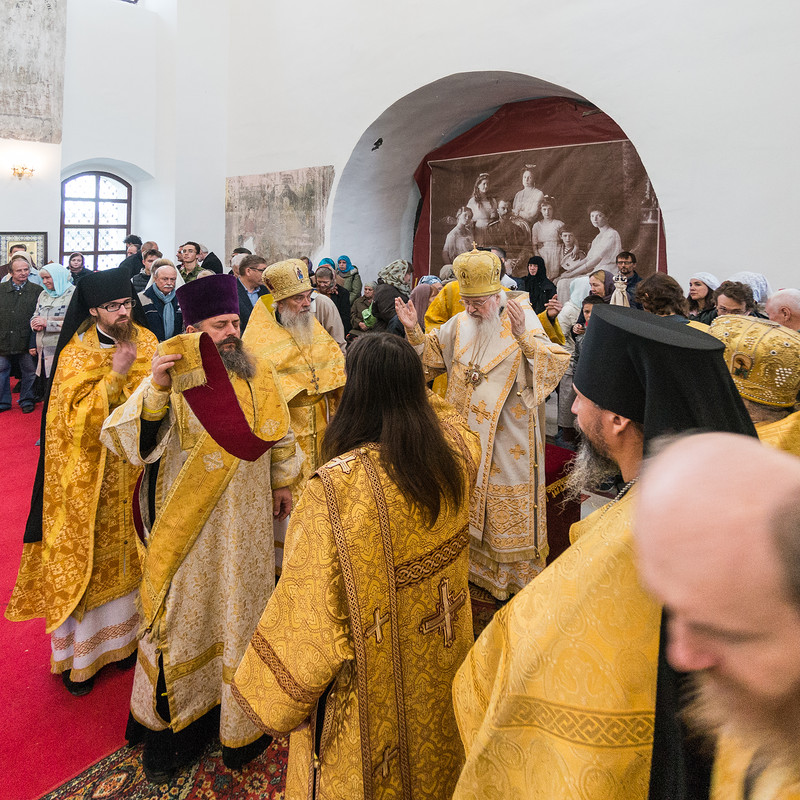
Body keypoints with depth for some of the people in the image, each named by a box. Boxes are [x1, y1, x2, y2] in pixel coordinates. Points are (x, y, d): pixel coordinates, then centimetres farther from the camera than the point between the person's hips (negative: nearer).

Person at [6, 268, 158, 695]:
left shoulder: (146, 341, 0)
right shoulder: (76, 355, -12)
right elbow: (77, 418, -19)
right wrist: (114, 375, -25)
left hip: (132, 468, 4)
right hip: (88, 474, -3)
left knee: (125, 551, 15)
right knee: (83, 556, 8)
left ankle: (123, 633, 33)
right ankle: (79, 651, 25)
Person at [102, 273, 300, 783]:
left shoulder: (260, 374, -1)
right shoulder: (173, 377, -13)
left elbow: (280, 434, 12)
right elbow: (125, 439, -21)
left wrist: (284, 482, 17)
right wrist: (156, 389, -35)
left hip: (246, 518, 4)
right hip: (190, 520, -3)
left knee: (241, 604, 17)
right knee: (186, 609, 10)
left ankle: (241, 715, 40)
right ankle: (170, 721, 34)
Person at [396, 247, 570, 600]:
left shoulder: (523, 320, -10)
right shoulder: (459, 323, 3)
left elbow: (553, 365, -19)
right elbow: (431, 356, 13)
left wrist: (524, 337, -33)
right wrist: (414, 331, -3)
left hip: (508, 437, -4)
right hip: (466, 433, 5)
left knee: (508, 507, 7)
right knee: (467, 504, 17)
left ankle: (516, 576, 26)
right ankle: (473, 567, 37)